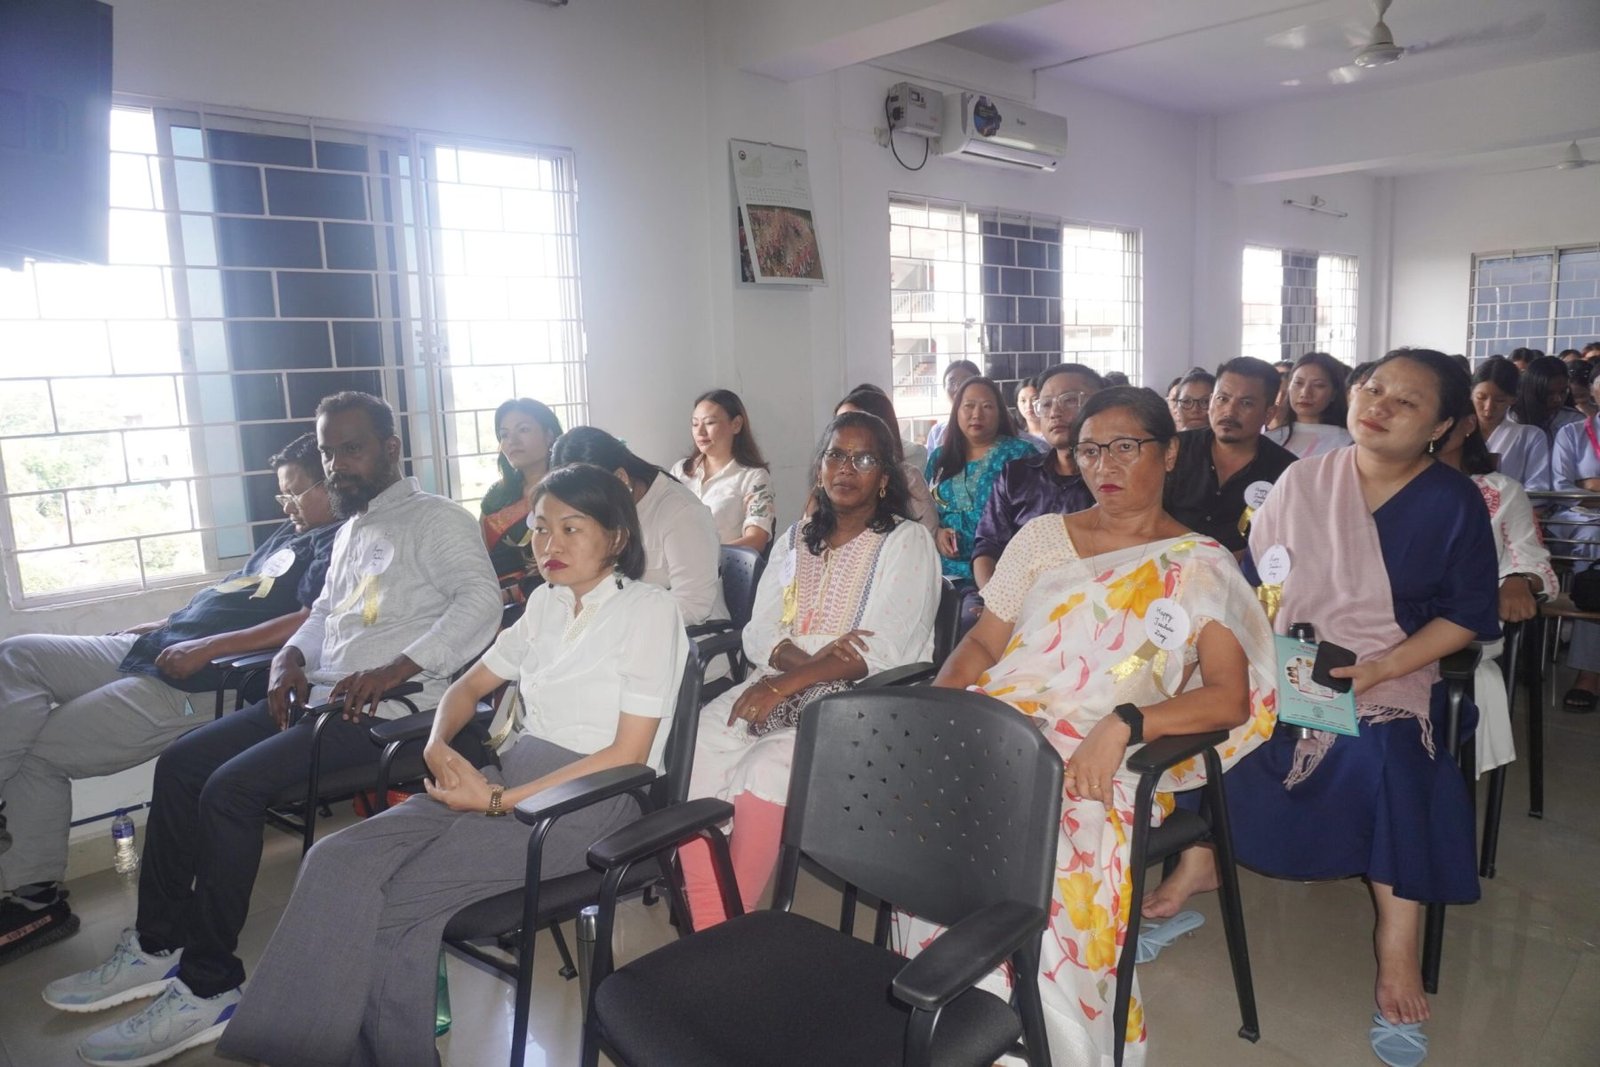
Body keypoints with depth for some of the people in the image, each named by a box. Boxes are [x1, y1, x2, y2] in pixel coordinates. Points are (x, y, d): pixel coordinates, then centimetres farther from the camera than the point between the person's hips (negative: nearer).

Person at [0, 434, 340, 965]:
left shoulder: (337, 544, -12)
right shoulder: (290, 534, 20)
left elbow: (313, 620, -27)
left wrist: (207, 648, -25)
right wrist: (166, 624, 15)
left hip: (189, 684, -10)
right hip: (154, 650, 10)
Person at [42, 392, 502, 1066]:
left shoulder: (436, 519, -7)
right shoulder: (350, 530, 22)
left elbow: (482, 600, -21)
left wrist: (392, 671, -29)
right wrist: (291, 659, 5)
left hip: (387, 709, -9)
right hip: (321, 697, 9)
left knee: (231, 787, -21)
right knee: (179, 764, 5)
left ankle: (206, 991, -8)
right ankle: (159, 946, 17)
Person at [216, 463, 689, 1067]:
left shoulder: (649, 609, -7)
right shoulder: (547, 601, 14)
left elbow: (628, 754, -13)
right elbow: (471, 685, 23)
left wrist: (498, 801, -15)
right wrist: (438, 746, 0)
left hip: (592, 797, -7)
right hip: (511, 770, 7)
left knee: (400, 904, -23)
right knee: (336, 862, -16)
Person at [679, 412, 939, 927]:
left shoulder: (906, 542, 1)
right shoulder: (795, 540, 19)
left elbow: (883, 651, -11)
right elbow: (758, 632, 11)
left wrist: (787, 684, -19)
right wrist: (804, 660, -13)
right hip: (782, 686, 6)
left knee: (767, 769, -32)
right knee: (693, 747, -22)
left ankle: (732, 920, -13)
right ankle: (707, 934, -16)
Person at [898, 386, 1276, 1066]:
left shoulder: (1201, 568, 9)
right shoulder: (1043, 537, 18)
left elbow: (1232, 698, -1)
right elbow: (983, 644, 17)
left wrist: (1125, 723, -17)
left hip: (1100, 761, -3)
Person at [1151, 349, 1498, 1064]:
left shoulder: (1454, 502, -3)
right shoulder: (1303, 481, 3)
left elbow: (1471, 614, -4)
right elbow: (1252, 581, 6)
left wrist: (1381, 669, -15)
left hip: (1394, 674, -3)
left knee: (1388, 755, -31)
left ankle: (1397, 947, -17)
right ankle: (1199, 857, 2)